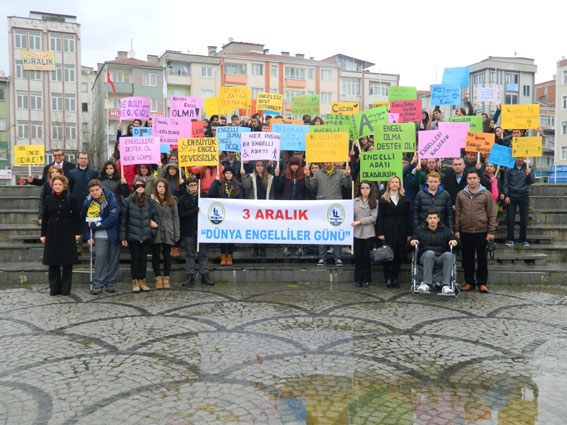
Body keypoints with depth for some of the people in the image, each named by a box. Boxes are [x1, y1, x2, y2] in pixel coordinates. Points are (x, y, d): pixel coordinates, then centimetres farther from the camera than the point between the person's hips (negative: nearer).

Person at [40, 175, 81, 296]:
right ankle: (54, 288, 14)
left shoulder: (71, 198, -3)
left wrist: (77, 233, -6)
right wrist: (43, 234, 7)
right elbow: (44, 218, 10)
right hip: (52, 234, 3)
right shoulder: (48, 199, 6)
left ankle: (65, 288, 10)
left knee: (67, 263, 1)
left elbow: (77, 216, -2)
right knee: (53, 263, 4)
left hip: (67, 234, -2)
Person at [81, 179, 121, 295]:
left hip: (113, 233, 0)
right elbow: (85, 220, 8)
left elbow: (114, 217, -15)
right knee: (100, 256, -12)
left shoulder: (110, 198, -10)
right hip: (99, 235, 1)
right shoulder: (88, 202, -1)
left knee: (113, 259, 4)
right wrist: (88, 236, 0)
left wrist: (95, 225, -13)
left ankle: (109, 283, 16)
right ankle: (97, 284, -5)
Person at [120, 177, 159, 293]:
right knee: (135, 258, 5)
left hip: (146, 236, 2)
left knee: (144, 258, 8)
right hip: (133, 236, -2)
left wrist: (154, 223, -2)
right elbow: (123, 219, -1)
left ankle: (142, 281, 16)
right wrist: (123, 237, -3)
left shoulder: (149, 201, 6)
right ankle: (135, 282, 12)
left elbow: (154, 215, 15)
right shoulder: (128, 201, -2)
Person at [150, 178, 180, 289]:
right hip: (155, 232, -1)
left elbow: (175, 217, 7)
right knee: (156, 255, 4)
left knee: (167, 255, 5)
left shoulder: (172, 201, 8)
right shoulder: (151, 200, 0)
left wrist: (177, 234, 3)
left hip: (168, 233, 2)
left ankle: (166, 279, 14)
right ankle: (158, 278, 14)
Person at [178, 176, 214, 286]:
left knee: (203, 254, 5)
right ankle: (190, 276, 10)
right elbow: (181, 215, -7)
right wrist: (196, 210, -14)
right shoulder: (183, 199, 2)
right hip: (188, 231, -1)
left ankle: (204, 275, 12)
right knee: (190, 254, 4)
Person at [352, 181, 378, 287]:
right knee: (358, 256, 4)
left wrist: (359, 222, -11)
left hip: (369, 233, -1)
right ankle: (358, 279, 13)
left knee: (367, 256, 3)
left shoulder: (375, 202, 4)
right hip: (357, 233, 1)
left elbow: (373, 217, -5)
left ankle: (366, 280, 13)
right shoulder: (355, 201, 9)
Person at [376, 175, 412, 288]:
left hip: (401, 230, 2)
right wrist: (380, 233, -8)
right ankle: (388, 278, 7)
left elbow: (408, 217, 8)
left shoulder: (404, 200, 11)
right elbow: (380, 217, 0)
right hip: (388, 230, -2)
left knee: (399, 255, 3)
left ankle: (395, 278, 14)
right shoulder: (383, 199, 5)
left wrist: (409, 233, 2)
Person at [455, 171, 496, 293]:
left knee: (482, 258, 3)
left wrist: (491, 231, -4)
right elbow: (457, 214, 9)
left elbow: (491, 214, 1)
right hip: (465, 231, 2)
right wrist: (457, 230, 4)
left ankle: (482, 283, 14)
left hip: (481, 231, -2)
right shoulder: (461, 194, 7)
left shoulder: (486, 194, 1)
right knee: (467, 258, 7)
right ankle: (469, 282, 18)